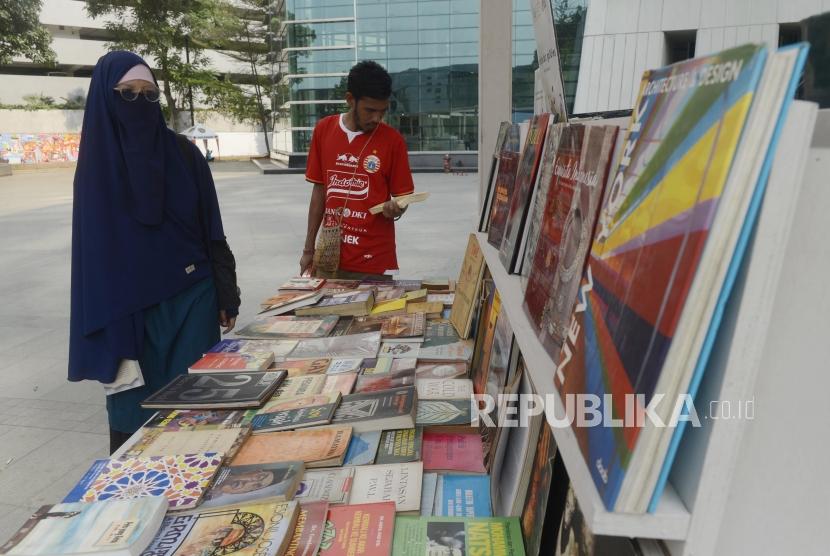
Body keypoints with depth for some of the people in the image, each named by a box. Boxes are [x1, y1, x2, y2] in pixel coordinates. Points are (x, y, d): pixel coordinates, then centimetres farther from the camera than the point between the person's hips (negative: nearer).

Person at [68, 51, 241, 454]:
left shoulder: (183, 152, 1)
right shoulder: (98, 161, -4)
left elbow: (212, 228, 3)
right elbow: (94, 246, -3)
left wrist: (227, 295, 1)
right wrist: (107, 325, -6)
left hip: (193, 298, 1)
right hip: (131, 305, -1)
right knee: (135, 405, 9)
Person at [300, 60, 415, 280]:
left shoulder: (393, 140, -6)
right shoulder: (323, 130, 2)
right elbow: (319, 191, 8)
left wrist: (394, 210, -24)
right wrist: (308, 249, 9)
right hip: (329, 257, 3)